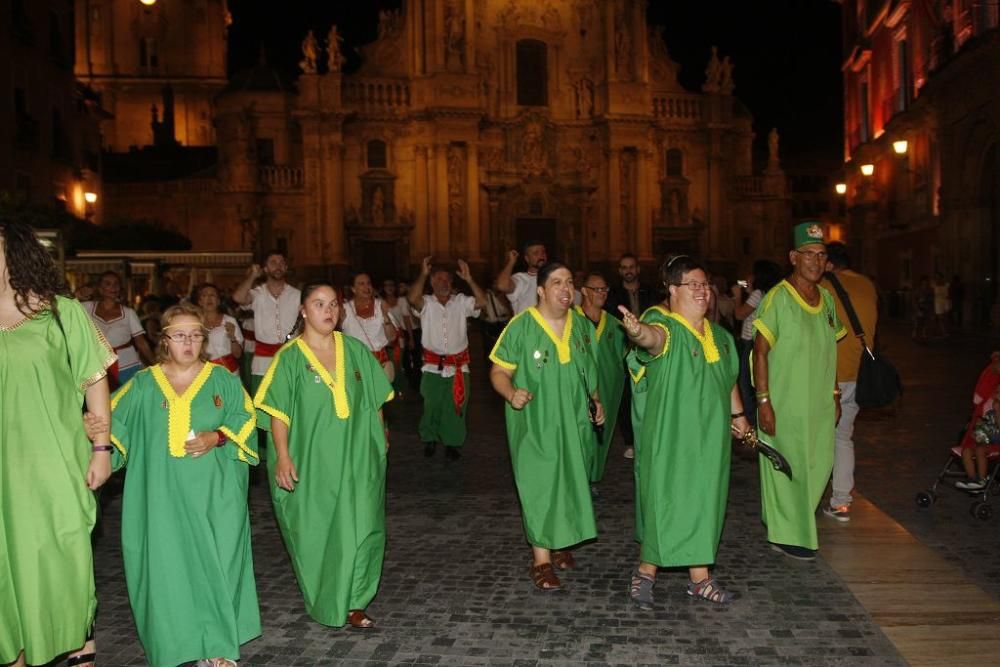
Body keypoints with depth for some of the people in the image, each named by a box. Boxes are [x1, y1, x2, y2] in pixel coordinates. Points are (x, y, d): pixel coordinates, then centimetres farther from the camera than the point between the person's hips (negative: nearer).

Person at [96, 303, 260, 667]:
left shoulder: (222, 378, 4)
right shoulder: (144, 384, 5)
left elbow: (245, 417, 4)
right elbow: (112, 420, 5)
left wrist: (216, 437, -12)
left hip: (213, 492, 0)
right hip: (163, 494, 1)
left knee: (215, 561, -1)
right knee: (167, 564, 1)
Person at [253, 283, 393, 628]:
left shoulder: (354, 350, 4)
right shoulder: (290, 357, -5)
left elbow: (374, 399, 12)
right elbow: (277, 412, -8)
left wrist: (380, 434, 11)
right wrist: (282, 456, -15)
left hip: (355, 458, 3)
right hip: (312, 460, -2)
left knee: (360, 529, 0)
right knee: (315, 532, 8)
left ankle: (353, 603, 14)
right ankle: (324, 604, 27)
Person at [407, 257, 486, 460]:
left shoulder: (461, 302, 3)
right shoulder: (426, 303, -2)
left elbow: (481, 301, -12)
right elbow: (412, 298, -22)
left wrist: (469, 279, -17)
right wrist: (423, 274, -21)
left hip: (458, 365, 1)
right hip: (433, 366, -1)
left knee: (456, 406, 7)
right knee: (431, 405, 9)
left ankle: (452, 443, 22)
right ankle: (429, 439, 29)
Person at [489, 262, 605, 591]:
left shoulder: (582, 324, 5)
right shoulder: (521, 327, -12)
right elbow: (499, 371, -10)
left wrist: (596, 401, 7)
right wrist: (511, 393, -29)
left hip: (575, 422, 6)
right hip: (536, 423, -5)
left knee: (571, 482, 14)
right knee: (540, 485, -3)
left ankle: (560, 543, 32)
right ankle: (542, 558, 7)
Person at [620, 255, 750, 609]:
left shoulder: (719, 335, 11)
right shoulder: (666, 328, -13)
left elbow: (729, 380, 25)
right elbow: (654, 336, -38)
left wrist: (738, 413, 20)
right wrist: (637, 331, -60)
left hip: (710, 437, 7)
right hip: (670, 437, -7)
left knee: (704, 502, 13)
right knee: (664, 501, -1)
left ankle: (699, 577, 26)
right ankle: (645, 573, 16)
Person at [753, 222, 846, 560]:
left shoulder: (827, 299, 10)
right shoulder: (778, 298, -12)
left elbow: (828, 352, 18)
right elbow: (760, 351, -14)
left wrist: (835, 394, 16)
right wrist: (763, 401, -18)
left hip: (820, 404, 7)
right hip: (785, 405, -7)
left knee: (819, 464, 11)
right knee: (788, 468, 2)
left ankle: (797, 521, 32)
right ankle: (786, 535, 18)